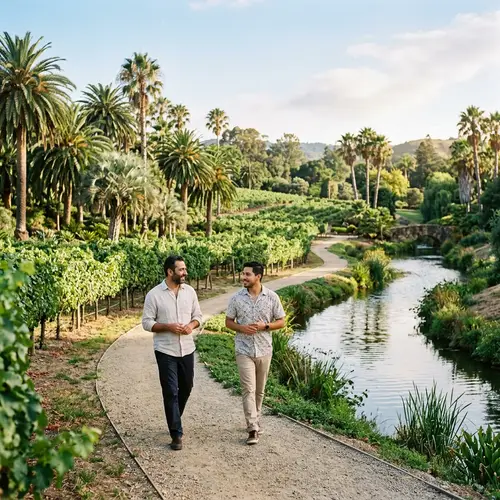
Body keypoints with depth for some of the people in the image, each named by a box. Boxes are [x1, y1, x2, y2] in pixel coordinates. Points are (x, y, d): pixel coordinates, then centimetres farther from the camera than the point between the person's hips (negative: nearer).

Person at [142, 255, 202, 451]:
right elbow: (147, 323, -7)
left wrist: (192, 325, -11)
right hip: (165, 351, -4)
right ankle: (176, 434, 6)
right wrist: (168, 326, -21)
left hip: (187, 349, 5)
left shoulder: (190, 291, 3)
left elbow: (198, 315, 11)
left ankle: (174, 421, 40)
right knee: (171, 392, -3)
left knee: (186, 388, 16)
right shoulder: (154, 294, -9)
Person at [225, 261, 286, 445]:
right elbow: (228, 321, 5)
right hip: (244, 350, -1)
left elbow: (281, 322, 2)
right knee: (248, 389, -9)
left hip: (264, 349, 1)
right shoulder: (236, 298, -3)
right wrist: (241, 328, -15)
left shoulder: (272, 297, -4)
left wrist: (265, 326, -16)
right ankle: (253, 429, -8)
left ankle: (255, 421, 32)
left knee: (259, 390, 14)